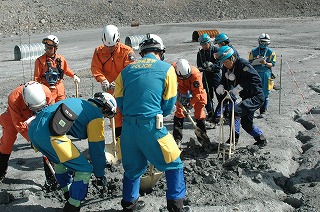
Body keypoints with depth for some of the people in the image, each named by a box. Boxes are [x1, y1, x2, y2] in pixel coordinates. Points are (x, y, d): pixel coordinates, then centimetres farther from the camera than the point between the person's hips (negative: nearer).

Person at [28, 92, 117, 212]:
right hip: (50, 136, -9)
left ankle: (68, 193, 49)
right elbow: (97, 149, 6)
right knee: (84, 170, 2)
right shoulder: (97, 116, 5)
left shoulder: (78, 102, 26)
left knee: (60, 161, 34)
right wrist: (100, 176, 17)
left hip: (33, 129, 9)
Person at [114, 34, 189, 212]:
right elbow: (169, 103, 4)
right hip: (151, 126, -5)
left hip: (128, 126, 5)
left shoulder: (126, 70, 13)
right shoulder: (166, 68, 3)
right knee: (174, 165, 12)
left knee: (133, 166, 24)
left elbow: (119, 100, 12)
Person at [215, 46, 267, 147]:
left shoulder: (243, 64, -23)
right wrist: (221, 86, -13)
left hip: (256, 97, -9)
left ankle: (234, 138, -21)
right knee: (246, 123, 18)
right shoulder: (226, 68, 1)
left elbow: (256, 79, -32)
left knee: (235, 110, -28)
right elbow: (224, 80, 11)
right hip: (246, 98, 10)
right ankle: (261, 139, 38)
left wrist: (239, 87, -37)